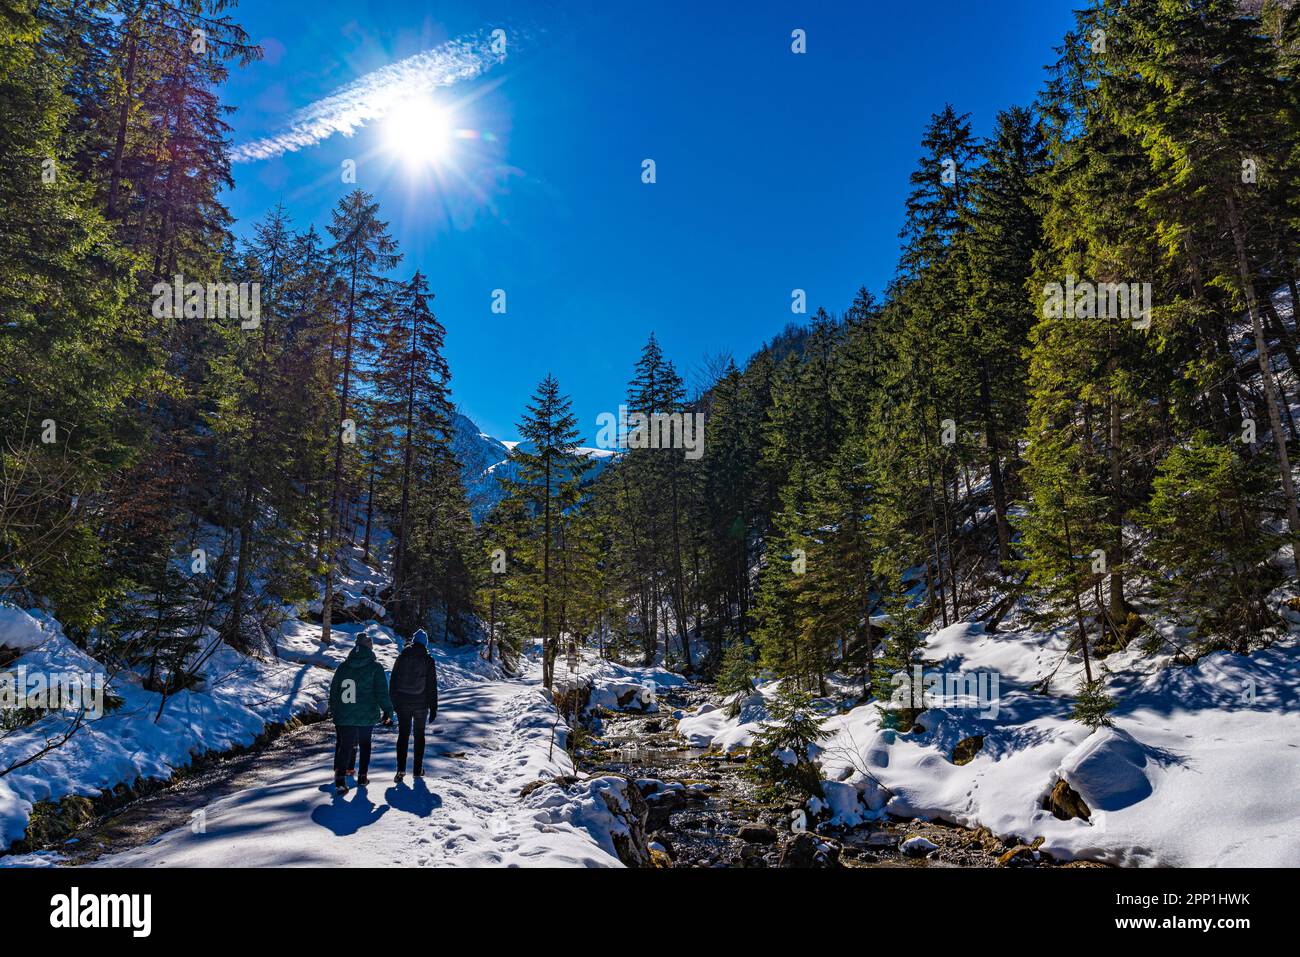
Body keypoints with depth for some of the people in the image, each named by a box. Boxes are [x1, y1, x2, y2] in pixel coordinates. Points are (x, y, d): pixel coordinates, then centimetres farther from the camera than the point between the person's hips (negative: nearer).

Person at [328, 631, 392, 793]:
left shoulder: (343, 666, 5)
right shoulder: (375, 667, -7)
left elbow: (333, 690, 12)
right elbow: (382, 692, -9)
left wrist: (334, 711, 23)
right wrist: (388, 711, 0)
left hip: (344, 716, 2)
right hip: (367, 716, -2)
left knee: (344, 745, 4)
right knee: (364, 745, 16)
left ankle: (340, 777, -13)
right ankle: (362, 777, 17)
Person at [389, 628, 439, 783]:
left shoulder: (401, 658, 0)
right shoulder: (428, 660, -6)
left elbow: (393, 681, 4)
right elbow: (432, 685, -5)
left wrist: (393, 703, 11)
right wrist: (433, 708, 0)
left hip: (402, 703, 1)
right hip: (421, 704, -1)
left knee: (403, 734, 7)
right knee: (419, 735, 11)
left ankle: (401, 769, -2)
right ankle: (417, 769, 14)